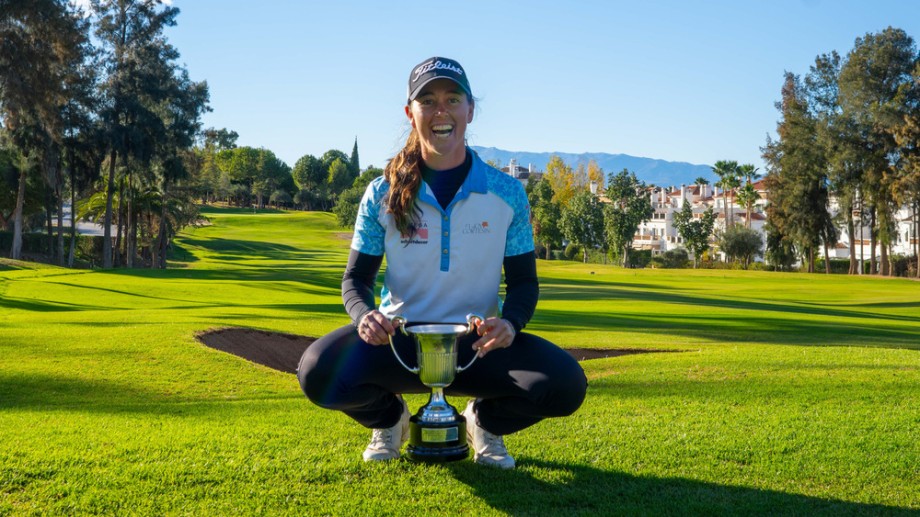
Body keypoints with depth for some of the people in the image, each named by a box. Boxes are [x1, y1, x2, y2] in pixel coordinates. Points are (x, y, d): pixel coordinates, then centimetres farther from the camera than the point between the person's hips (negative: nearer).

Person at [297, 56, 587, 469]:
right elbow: (357, 277, 4)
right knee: (318, 372, -30)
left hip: (479, 344, 0)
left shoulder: (507, 194, 0)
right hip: (399, 340, 0)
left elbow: (523, 280, 4)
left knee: (565, 385, -26)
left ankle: (486, 420, 11)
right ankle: (388, 419, 9)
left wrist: (510, 322, -19)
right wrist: (364, 315, -20)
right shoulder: (383, 194, -1)